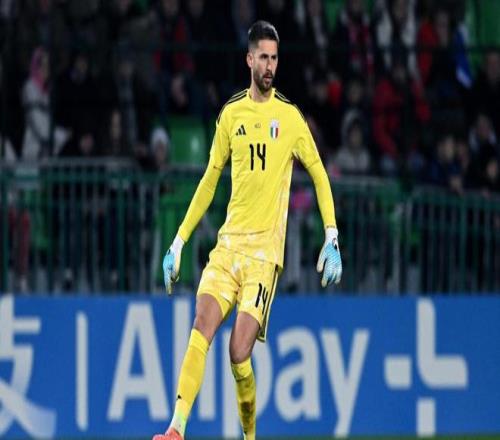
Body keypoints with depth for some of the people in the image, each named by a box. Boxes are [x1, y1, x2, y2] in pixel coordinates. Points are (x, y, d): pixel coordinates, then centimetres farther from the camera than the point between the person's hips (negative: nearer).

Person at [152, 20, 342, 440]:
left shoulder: (290, 117, 1)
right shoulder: (231, 114, 11)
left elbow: (320, 176, 8)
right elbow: (210, 180, 18)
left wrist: (332, 240, -1)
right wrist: (179, 241, 16)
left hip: (265, 248, -3)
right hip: (228, 241, 3)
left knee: (239, 352, -13)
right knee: (202, 323, -16)